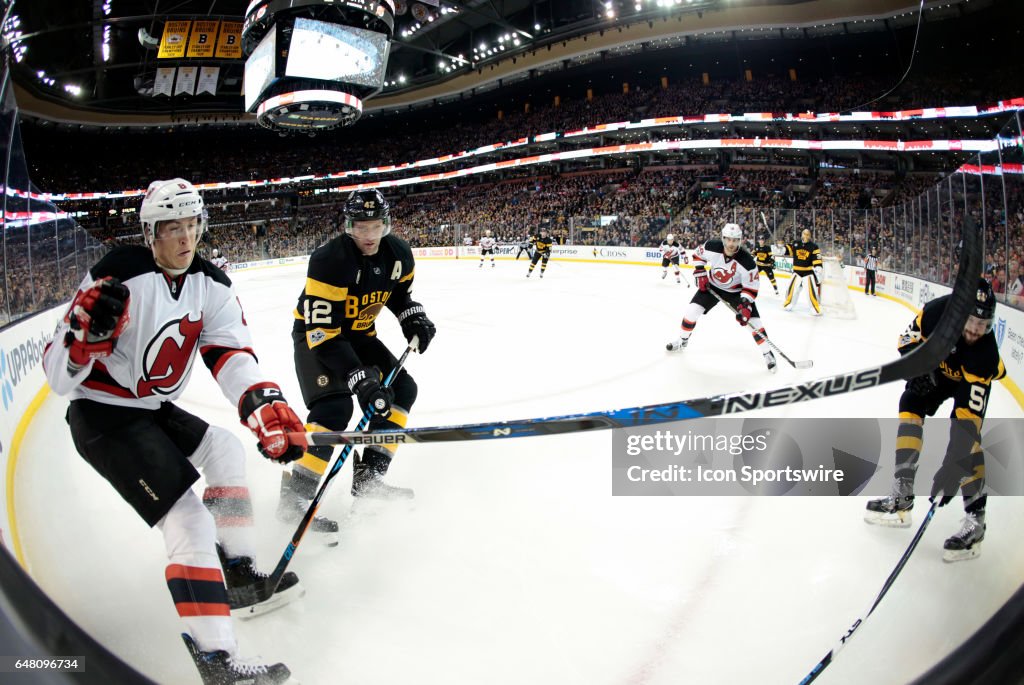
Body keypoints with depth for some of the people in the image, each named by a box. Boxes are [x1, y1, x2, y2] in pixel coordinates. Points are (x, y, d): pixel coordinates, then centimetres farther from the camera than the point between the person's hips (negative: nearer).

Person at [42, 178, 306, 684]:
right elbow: (59, 376, -20)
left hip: (153, 410, 8)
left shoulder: (210, 283, -1)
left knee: (226, 451, 20)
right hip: (103, 419, -8)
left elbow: (230, 354, -14)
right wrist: (86, 333, -41)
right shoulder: (117, 278, -21)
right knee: (191, 523, -17)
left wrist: (265, 406, -31)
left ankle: (236, 574, 28)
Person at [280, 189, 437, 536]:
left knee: (402, 388, 0)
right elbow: (323, 332, -33)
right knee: (335, 407, -25)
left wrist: (414, 319, -7)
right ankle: (294, 495, -18)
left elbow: (400, 292, 13)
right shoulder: (330, 259, -31)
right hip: (316, 334, -7)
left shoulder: (398, 253, -11)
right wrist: (360, 379, -38)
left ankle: (368, 476, 6)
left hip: (358, 333, 7)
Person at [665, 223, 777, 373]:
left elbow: (751, 287, -21)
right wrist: (700, 273, -10)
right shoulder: (712, 246, -27)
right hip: (711, 286, 2)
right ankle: (682, 341, 19)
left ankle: (768, 354, 4)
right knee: (691, 311, -6)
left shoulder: (747, 262, -32)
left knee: (753, 321, -12)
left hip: (736, 291, -2)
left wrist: (745, 304, -33)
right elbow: (698, 255, -3)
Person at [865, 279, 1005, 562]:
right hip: (938, 368, 4)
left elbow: (968, 416, -42)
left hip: (972, 379, -4)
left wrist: (953, 465, -47)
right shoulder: (938, 310, -34)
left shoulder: (986, 355, -39)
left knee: (965, 432, -22)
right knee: (911, 406, -8)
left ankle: (975, 518, -15)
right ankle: (902, 497, -4)